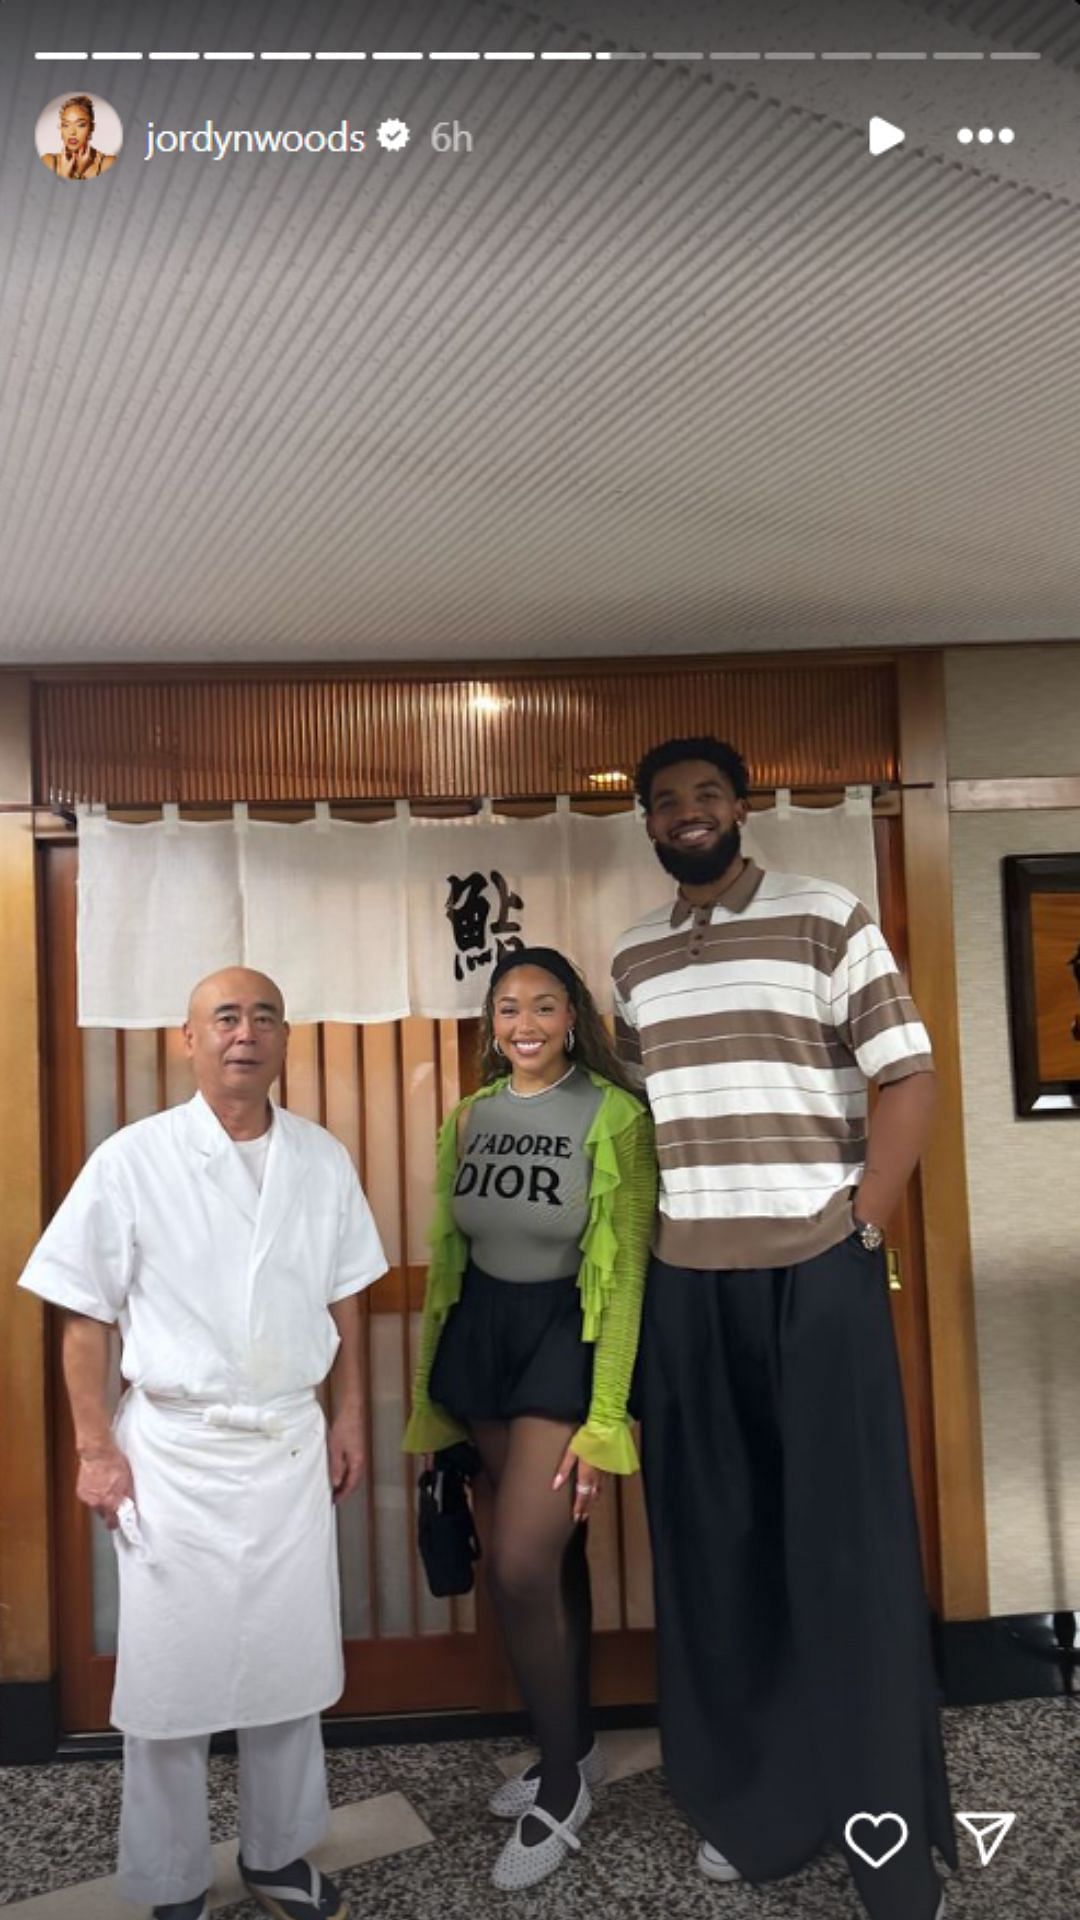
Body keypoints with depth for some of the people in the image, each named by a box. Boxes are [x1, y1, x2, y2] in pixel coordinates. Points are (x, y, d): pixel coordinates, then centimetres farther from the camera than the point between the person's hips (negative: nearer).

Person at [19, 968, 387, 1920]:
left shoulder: (324, 1160, 0)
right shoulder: (132, 1160, -10)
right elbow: (86, 1315, -5)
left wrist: (350, 1417, 9)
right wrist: (97, 1448, -6)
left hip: (293, 1448, 3)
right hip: (173, 1451, -3)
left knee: (290, 1664, 14)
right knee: (171, 1674, 8)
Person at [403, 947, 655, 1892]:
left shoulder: (615, 1116, -12)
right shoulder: (470, 1118, 5)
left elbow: (625, 1271, -13)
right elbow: (447, 1254, 10)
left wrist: (603, 1418, -17)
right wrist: (432, 1389, 11)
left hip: (570, 1336, -5)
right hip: (484, 1334, 5)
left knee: (518, 1564, -11)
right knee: (553, 1550, 16)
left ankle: (562, 1785, 12)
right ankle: (575, 1746, 35)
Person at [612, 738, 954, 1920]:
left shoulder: (825, 921, -3)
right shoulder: (633, 960, 11)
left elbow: (908, 1079, -5)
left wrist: (863, 1230, -9)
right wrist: (643, 1243, 6)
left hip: (816, 1269, -4)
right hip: (684, 1281, 5)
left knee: (847, 1538, 3)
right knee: (714, 1539, 11)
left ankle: (885, 1822, 17)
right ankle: (751, 1801, 28)